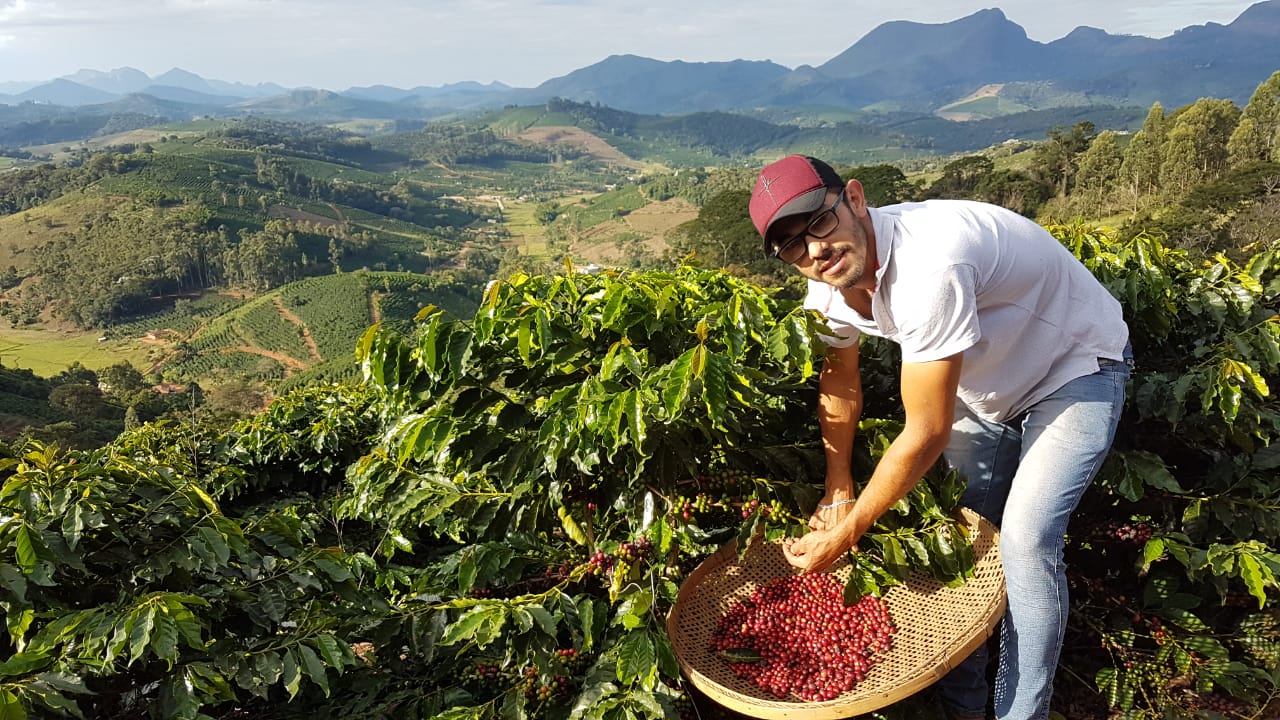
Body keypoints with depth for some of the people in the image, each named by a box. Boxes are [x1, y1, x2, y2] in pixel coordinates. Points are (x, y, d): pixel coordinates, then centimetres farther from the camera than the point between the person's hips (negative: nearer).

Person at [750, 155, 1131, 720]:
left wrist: (845, 535, -26)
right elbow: (839, 378, 3)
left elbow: (927, 433, -35)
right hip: (989, 381, 7)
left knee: (1023, 542, -17)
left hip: (1077, 367, -7)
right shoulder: (828, 284, -16)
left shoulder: (925, 267, -41)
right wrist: (838, 491, 2)